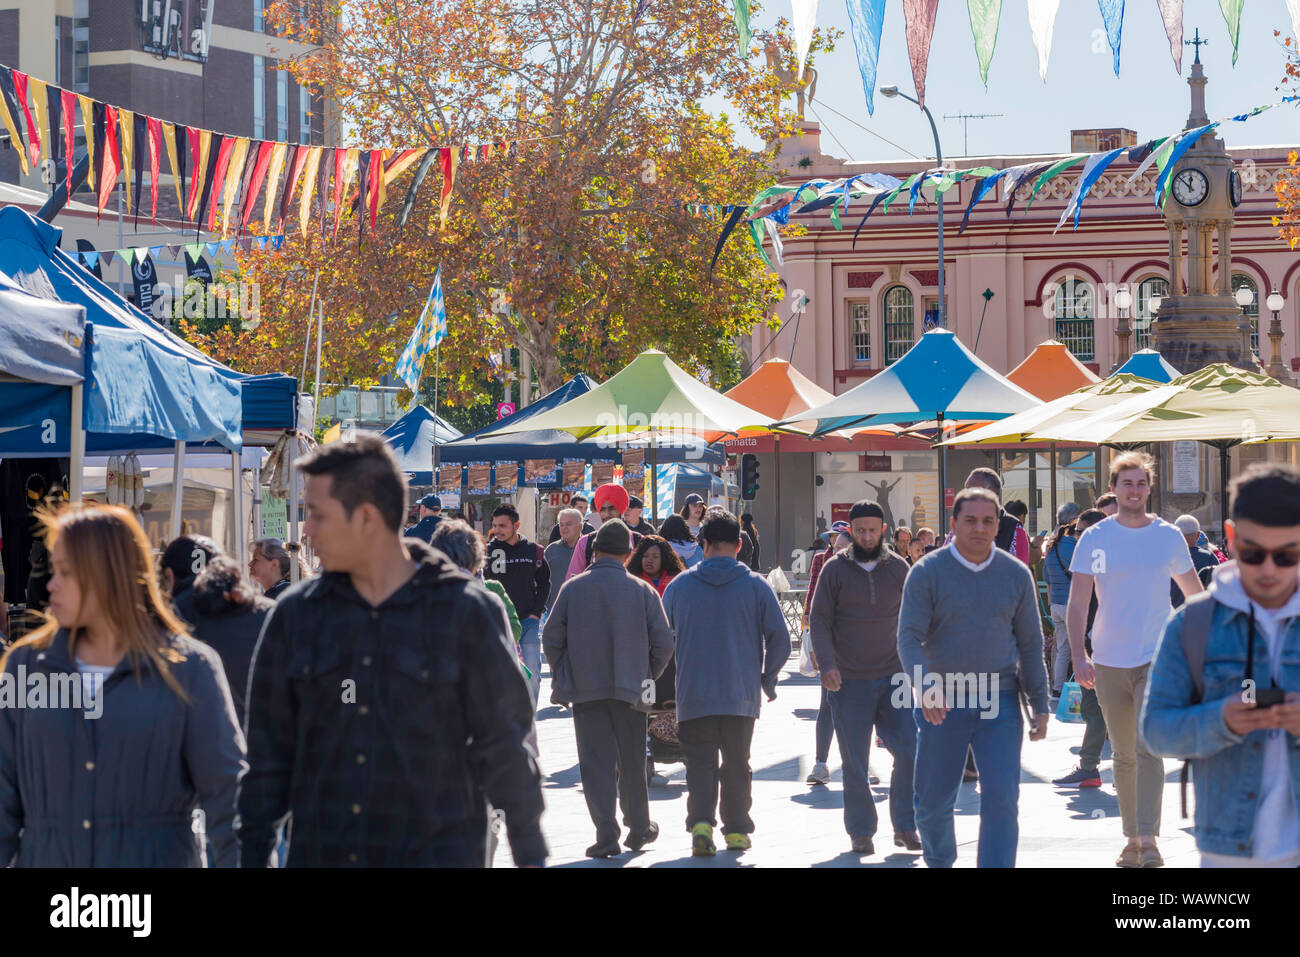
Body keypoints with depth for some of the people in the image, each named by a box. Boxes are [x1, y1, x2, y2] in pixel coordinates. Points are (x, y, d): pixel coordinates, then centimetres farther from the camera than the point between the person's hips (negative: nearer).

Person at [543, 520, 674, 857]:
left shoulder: (573, 588, -1)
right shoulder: (642, 591, -1)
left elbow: (552, 638, 0)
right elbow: (663, 642, -3)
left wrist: (563, 676, 13)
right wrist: (646, 676, 12)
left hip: (585, 690, -1)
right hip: (629, 690, 1)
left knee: (596, 761, 0)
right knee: (632, 760, 14)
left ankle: (606, 833, -10)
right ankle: (638, 827, 26)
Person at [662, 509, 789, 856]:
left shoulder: (678, 586, 1)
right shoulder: (756, 586, -2)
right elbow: (780, 639, -3)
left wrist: (669, 685, 22)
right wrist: (767, 679, 13)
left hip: (693, 697, 0)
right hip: (741, 696, 0)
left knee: (700, 763, 4)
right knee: (737, 765, 13)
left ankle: (701, 821, -15)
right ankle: (737, 830, 15)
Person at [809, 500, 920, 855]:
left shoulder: (898, 568, 5)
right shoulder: (835, 569, 0)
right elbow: (819, 620, -2)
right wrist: (827, 664, -15)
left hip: (893, 677, 1)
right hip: (849, 681, -1)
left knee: (909, 753, -6)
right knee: (855, 764, 3)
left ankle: (905, 827, 7)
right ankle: (861, 832, 15)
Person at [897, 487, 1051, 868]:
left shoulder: (1016, 575, 5)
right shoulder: (927, 572, -3)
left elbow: (1030, 644, 10)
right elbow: (909, 637, -10)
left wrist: (1040, 707, 6)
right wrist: (925, 685, -27)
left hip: (999, 704, 1)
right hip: (941, 704, -1)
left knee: (1001, 801, -9)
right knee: (933, 803, 9)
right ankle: (939, 862, 35)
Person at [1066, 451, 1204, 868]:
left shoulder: (1168, 536, 3)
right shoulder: (1094, 539, 0)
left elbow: (1196, 595, 14)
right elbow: (1077, 603, -2)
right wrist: (1078, 656, -14)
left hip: (1157, 658, -1)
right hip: (1109, 661, 1)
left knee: (1149, 749, -15)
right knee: (1123, 756, 10)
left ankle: (1149, 841, -19)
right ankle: (1132, 839, 21)